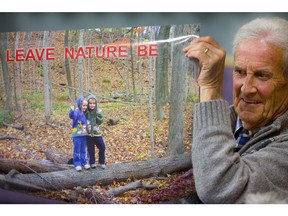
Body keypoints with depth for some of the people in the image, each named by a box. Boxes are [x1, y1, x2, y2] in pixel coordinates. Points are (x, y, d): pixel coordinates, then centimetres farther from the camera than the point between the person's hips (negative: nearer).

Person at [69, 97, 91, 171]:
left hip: (84, 135, 6)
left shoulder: (85, 113, 7)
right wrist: (72, 110, -58)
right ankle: (77, 164, 12)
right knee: (77, 150, 3)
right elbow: (71, 116, -40)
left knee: (83, 150, 15)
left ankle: (84, 162, 26)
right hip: (77, 135, -6)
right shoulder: (76, 112, -15)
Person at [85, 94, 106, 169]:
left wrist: (99, 115, -20)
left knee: (102, 147, 4)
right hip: (88, 133, -2)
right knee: (90, 149, 5)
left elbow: (100, 122, -5)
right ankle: (92, 163, 20)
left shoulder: (98, 111, -3)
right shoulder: (85, 111, -9)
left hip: (97, 132, 2)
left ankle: (102, 162, 21)